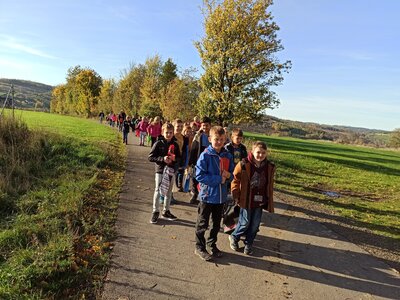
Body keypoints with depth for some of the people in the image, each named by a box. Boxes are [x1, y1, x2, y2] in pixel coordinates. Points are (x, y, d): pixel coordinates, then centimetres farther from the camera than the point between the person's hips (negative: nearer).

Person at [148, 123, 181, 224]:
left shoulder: (175, 145, 3)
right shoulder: (158, 143, -7)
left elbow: (179, 158, 9)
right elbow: (151, 157, -9)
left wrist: (174, 158, -13)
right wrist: (162, 159, -21)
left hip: (171, 170, 4)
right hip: (160, 170, -4)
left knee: (168, 191, 12)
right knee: (158, 191, 0)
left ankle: (166, 211, 27)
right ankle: (155, 212, 15)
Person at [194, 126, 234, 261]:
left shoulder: (228, 156, 1)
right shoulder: (205, 155, -15)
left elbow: (232, 173, 11)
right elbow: (199, 175, -20)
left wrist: (228, 175, -13)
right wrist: (219, 179, -19)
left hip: (221, 196, 5)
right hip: (207, 195, -5)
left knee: (216, 223, 20)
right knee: (203, 224, 10)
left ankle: (212, 244, 40)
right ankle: (200, 247, 29)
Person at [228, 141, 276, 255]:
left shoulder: (270, 167, -1)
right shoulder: (244, 165, -15)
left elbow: (270, 185, 10)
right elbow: (235, 181, -7)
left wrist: (269, 200, 11)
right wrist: (236, 196, -6)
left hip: (260, 202, 4)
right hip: (246, 200, -4)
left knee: (255, 224, 11)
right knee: (245, 223, 5)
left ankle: (248, 244, 31)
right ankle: (234, 237, 33)